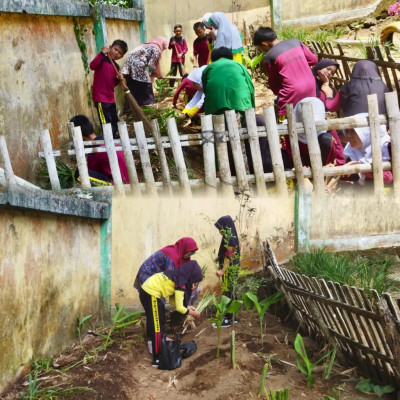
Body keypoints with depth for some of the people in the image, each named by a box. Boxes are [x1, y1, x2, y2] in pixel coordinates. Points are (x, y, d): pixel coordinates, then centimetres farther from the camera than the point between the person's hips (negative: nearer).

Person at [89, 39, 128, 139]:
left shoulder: (116, 66, 12)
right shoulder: (102, 59, -8)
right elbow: (92, 66, -29)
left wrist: (118, 79, -2)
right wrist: (102, 53, -28)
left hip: (110, 98, 8)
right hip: (101, 98, -8)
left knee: (114, 125, 17)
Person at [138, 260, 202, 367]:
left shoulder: (177, 275, 12)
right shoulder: (181, 283, -13)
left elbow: (173, 299, 19)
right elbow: (179, 308, -12)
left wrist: (187, 307, 14)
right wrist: (192, 313, 3)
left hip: (146, 290, 10)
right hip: (150, 294, -10)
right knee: (157, 327, -3)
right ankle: (157, 360, 2)